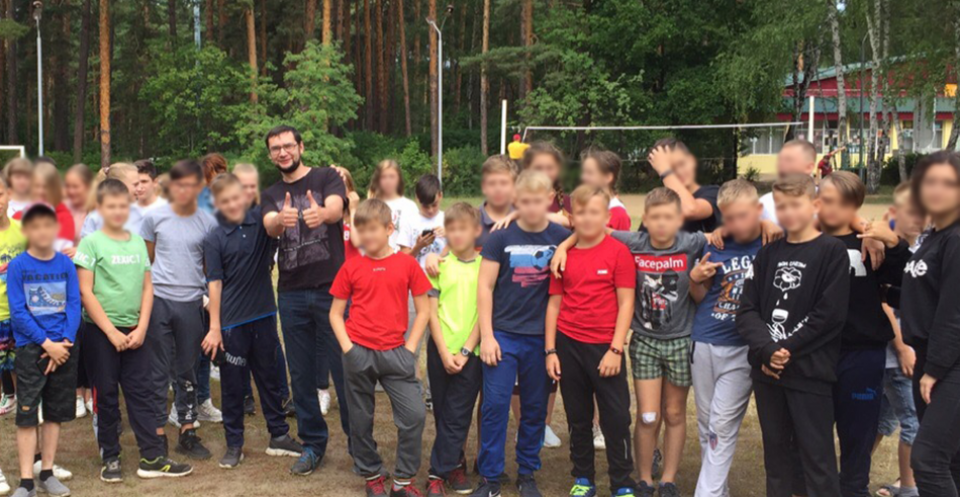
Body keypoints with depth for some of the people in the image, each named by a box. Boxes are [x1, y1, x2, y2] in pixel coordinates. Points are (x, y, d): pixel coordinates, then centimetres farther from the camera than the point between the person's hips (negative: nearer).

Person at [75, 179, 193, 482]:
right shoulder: (91, 243, -5)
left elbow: (147, 288, 8)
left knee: (141, 394, 5)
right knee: (106, 396, 5)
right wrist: (111, 332, -13)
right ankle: (110, 458, 16)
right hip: (101, 331, -4)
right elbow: (85, 292, -9)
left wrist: (141, 328, -4)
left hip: (134, 331, 4)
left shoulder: (138, 242, 8)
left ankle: (152, 458, 8)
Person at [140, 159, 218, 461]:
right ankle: (158, 433, 13)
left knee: (187, 370, 10)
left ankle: (187, 431, 20)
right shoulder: (155, 218, 2)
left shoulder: (207, 223, 2)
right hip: (159, 300, -1)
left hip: (191, 303, 1)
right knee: (158, 369, 4)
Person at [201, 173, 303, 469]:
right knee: (233, 384, 6)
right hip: (232, 321, -2)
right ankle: (234, 444, 18)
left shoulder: (260, 220, 0)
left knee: (270, 377, 13)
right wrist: (214, 328, -8)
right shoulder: (214, 239, -6)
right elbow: (215, 284, -6)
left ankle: (279, 436, 25)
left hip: (263, 314, 3)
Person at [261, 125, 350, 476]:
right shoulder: (271, 196, 12)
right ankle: (313, 443, 23)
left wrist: (321, 214, -45)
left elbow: (336, 209, -20)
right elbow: (269, 227, -10)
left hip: (332, 288, -4)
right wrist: (281, 219, -36)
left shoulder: (327, 177, 1)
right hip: (292, 294, 4)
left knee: (344, 370, -1)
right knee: (301, 374, 10)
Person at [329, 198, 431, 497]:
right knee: (361, 419, 10)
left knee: (415, 415, -7)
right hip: (358, 353, 1)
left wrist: (410, 348, -4)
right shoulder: (351, 267, 1)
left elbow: (423, 309, 4)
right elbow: (335, 313, 7)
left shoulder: (407, 264, -1)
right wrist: (347, 347, -6)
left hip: (395, 353, -1)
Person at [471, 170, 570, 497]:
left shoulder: (562, 238, -1)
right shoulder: (501, 237, -3)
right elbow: (485, 287, -2)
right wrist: (486, 336, -7)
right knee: (495, 405, -3)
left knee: (535, 408, 9)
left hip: (542, 336, 1)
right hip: (503, 334, -1)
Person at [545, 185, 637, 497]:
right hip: (568, 345, 3)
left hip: (605, 347, -3)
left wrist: (615, 349, -12)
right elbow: (554, 303, 7)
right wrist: (550, 351, 3)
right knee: (578, 419, 14)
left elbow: (626, 303, -7)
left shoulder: (618, 252, -6)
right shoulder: (564, 255, 3)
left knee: (617, 418, 3)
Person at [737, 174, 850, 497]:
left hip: (810, 372, -5)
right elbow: (747, 308, 3)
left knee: (816, 456, 0)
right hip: (766, 370, 5)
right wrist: (766, 349, -13)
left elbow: (829, 315, -12)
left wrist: (785, 349, -14)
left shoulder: (832, 252, -4)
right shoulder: (768, 253, 10)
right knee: (776, 449, 15)